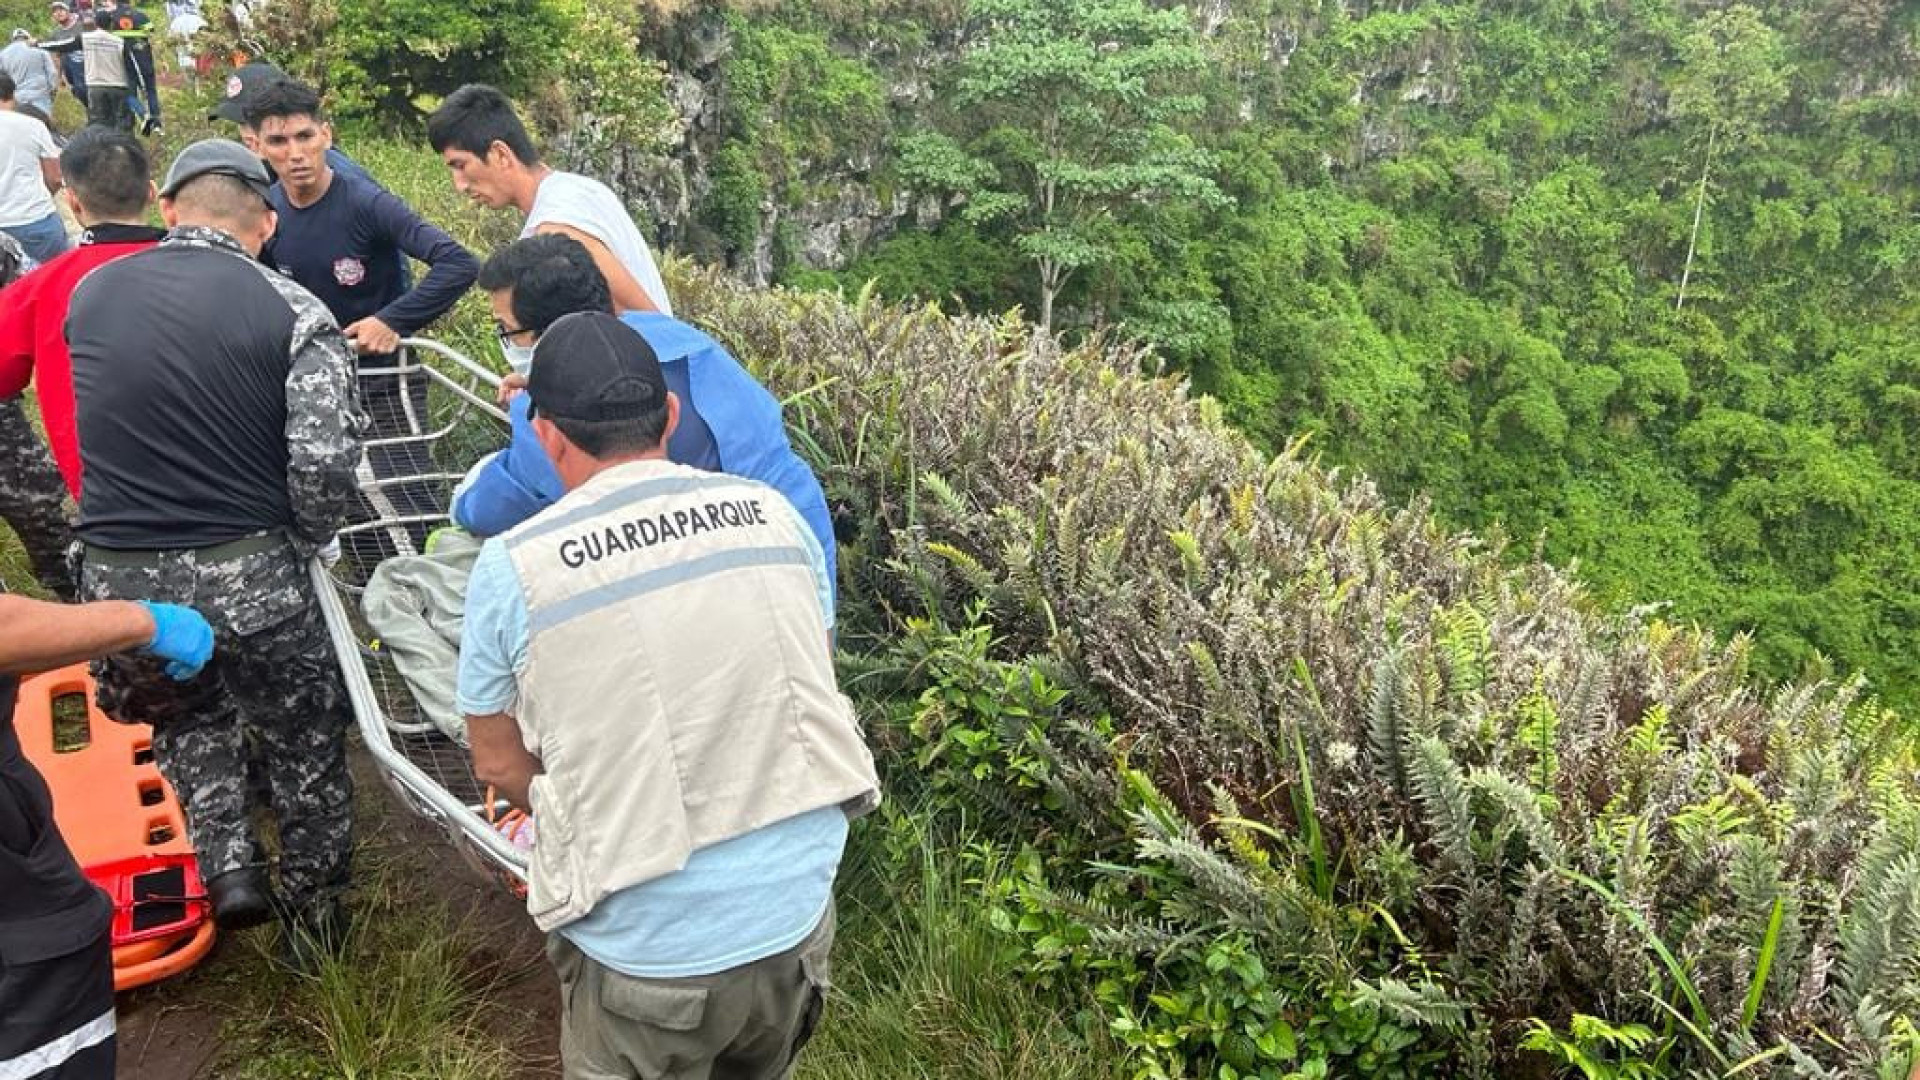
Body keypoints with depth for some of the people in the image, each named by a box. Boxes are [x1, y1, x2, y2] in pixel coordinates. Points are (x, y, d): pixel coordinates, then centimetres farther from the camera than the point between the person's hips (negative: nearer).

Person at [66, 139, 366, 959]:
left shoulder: (89, 294, 5)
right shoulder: (290, 310, -8)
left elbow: (102, 424, 15)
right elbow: (325, 461, -17)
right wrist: (303, 541, 1)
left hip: (117, 579, 3)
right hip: (248, 575, -3)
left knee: (185, 715, 32)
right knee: (304, 746, 19)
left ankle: (228, 864, 18)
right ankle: (314, 917, 33)